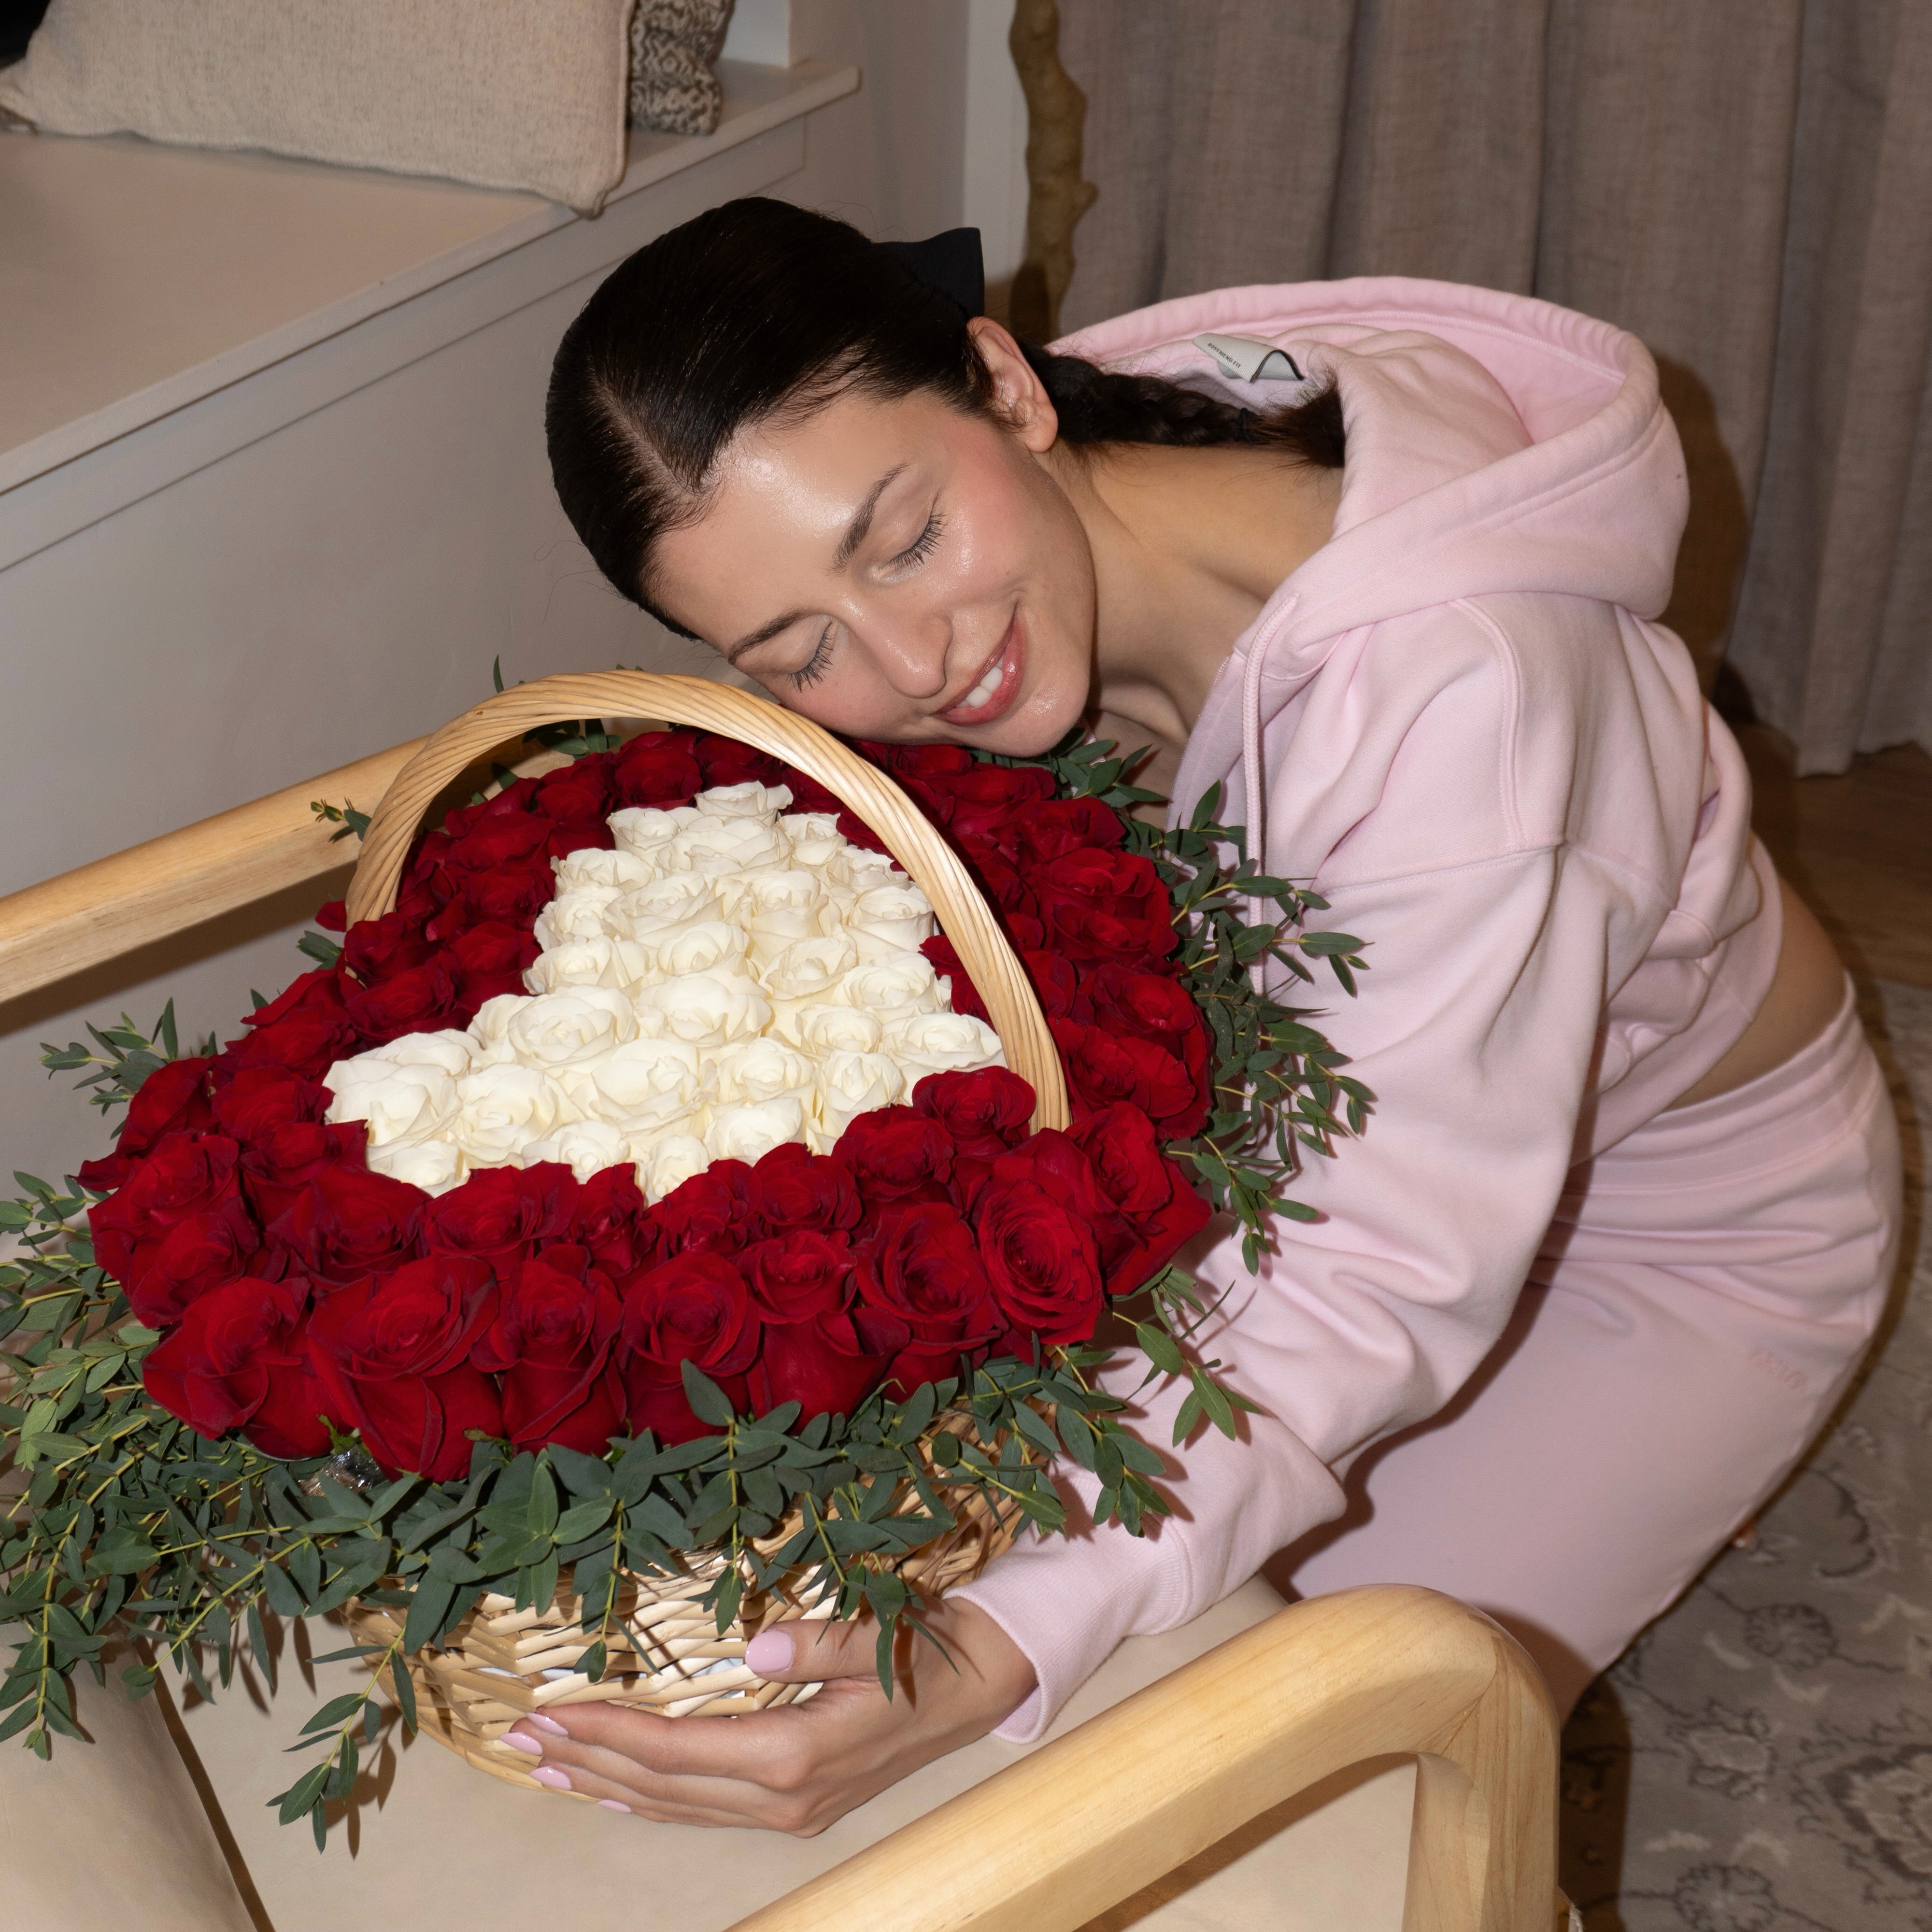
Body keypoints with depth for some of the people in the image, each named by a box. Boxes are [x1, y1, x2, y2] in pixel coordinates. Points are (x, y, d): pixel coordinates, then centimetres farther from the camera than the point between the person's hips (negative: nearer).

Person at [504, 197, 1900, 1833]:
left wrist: (995, 1658, -56)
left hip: (1679, 1221, -5)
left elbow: (1380, 1283, -44)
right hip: (1306, 1113, 5)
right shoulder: (1023, 547, -23)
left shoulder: (1452, 679, -42)